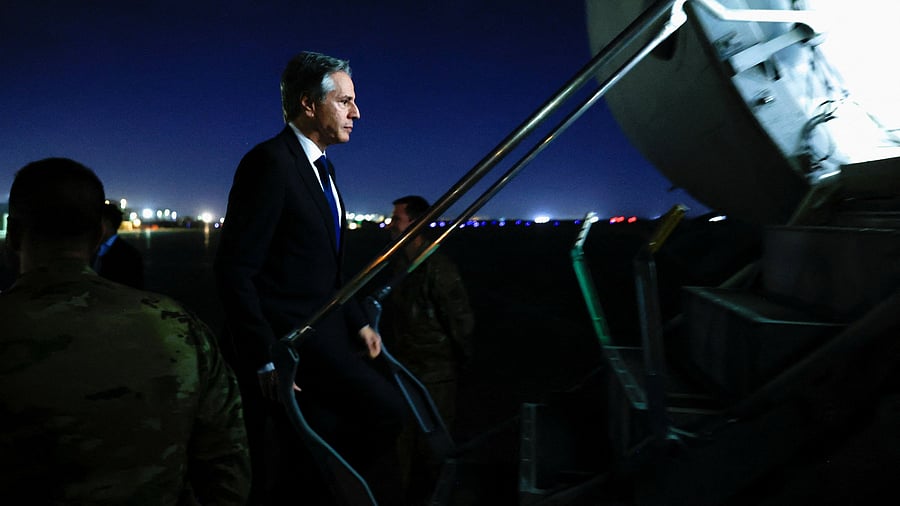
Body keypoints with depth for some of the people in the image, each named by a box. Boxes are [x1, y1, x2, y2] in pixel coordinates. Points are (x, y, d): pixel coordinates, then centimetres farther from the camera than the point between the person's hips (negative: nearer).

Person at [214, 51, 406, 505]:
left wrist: (358, 322, 10)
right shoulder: (270, 162, -15)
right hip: (286, 340, -9)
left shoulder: (318, 167, 14)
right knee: (385, 408, -16)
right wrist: (265, 360, -19)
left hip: (321, 334, 9)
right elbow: (235, 270, -19)